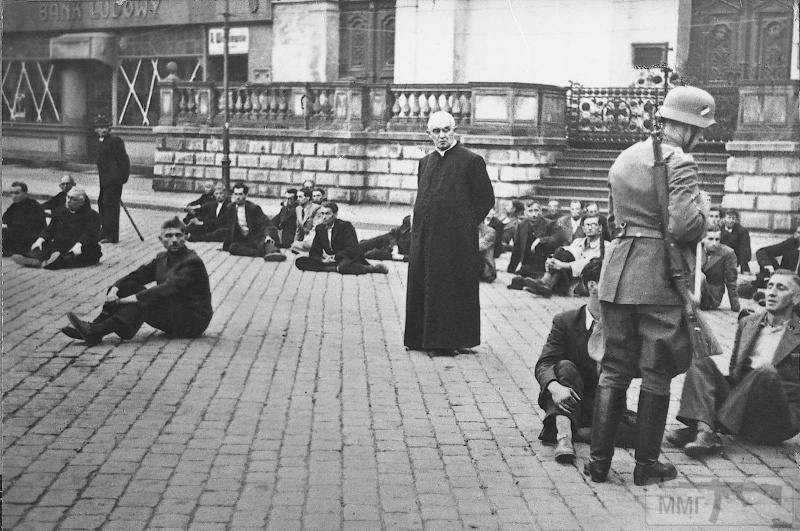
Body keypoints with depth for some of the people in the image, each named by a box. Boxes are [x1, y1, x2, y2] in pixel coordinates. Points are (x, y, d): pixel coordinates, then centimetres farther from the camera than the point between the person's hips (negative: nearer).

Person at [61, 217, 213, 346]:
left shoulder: (192, 262, -16)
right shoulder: (162, 258, 12)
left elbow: (169, 289, -26)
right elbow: (137, 275, 3)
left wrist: (129, 299, -31)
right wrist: (115, 289, -18)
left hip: (193, 321, -8)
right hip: (171, 314, 8)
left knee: (142, 303, -28)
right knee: (130, 286, -6)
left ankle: (96, 332, -33)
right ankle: (95, 327, -18)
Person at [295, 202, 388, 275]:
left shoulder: (346, 226, -8)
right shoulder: (319, 228, 9)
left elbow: (352, 249, -18)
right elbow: (313, 252, 7)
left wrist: (334, 257, -25)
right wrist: (322, 259, -16)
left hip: (348, 260, -6)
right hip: (330, 261, 6)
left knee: (344, 266, -45)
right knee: (300, 261, -14)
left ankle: (372, 268, -20)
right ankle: (337, 268, -21)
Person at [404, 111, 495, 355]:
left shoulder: (471, 161, -4)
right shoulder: (425, 162, 14)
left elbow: (486, 199, -3)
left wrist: (466, 224, -4)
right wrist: (422, 223, 11)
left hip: (456, 238, -6)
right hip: (425, 236, 6)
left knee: (452, 287, -2)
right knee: (421, 286, 8)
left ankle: (449, 340, 5)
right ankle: (422, 337, 17)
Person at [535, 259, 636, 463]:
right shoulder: (565, 321, -4)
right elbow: (544, 364, -14)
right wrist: (555, 387, -36)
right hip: (568, 401, -2)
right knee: (565, 367, -30)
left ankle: (573, 432, -25)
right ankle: (563, 432, -43)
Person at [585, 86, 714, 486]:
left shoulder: (625, 158, 14)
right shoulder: (679, 163, -11)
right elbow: (685, 227, -20)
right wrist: (702, 207, -1)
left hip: (618, 272, 6)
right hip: (660, 277, -6)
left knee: (614, 369, 12)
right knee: (656, 373, 6)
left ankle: (599, 459, 11)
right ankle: (646, 463, 14)